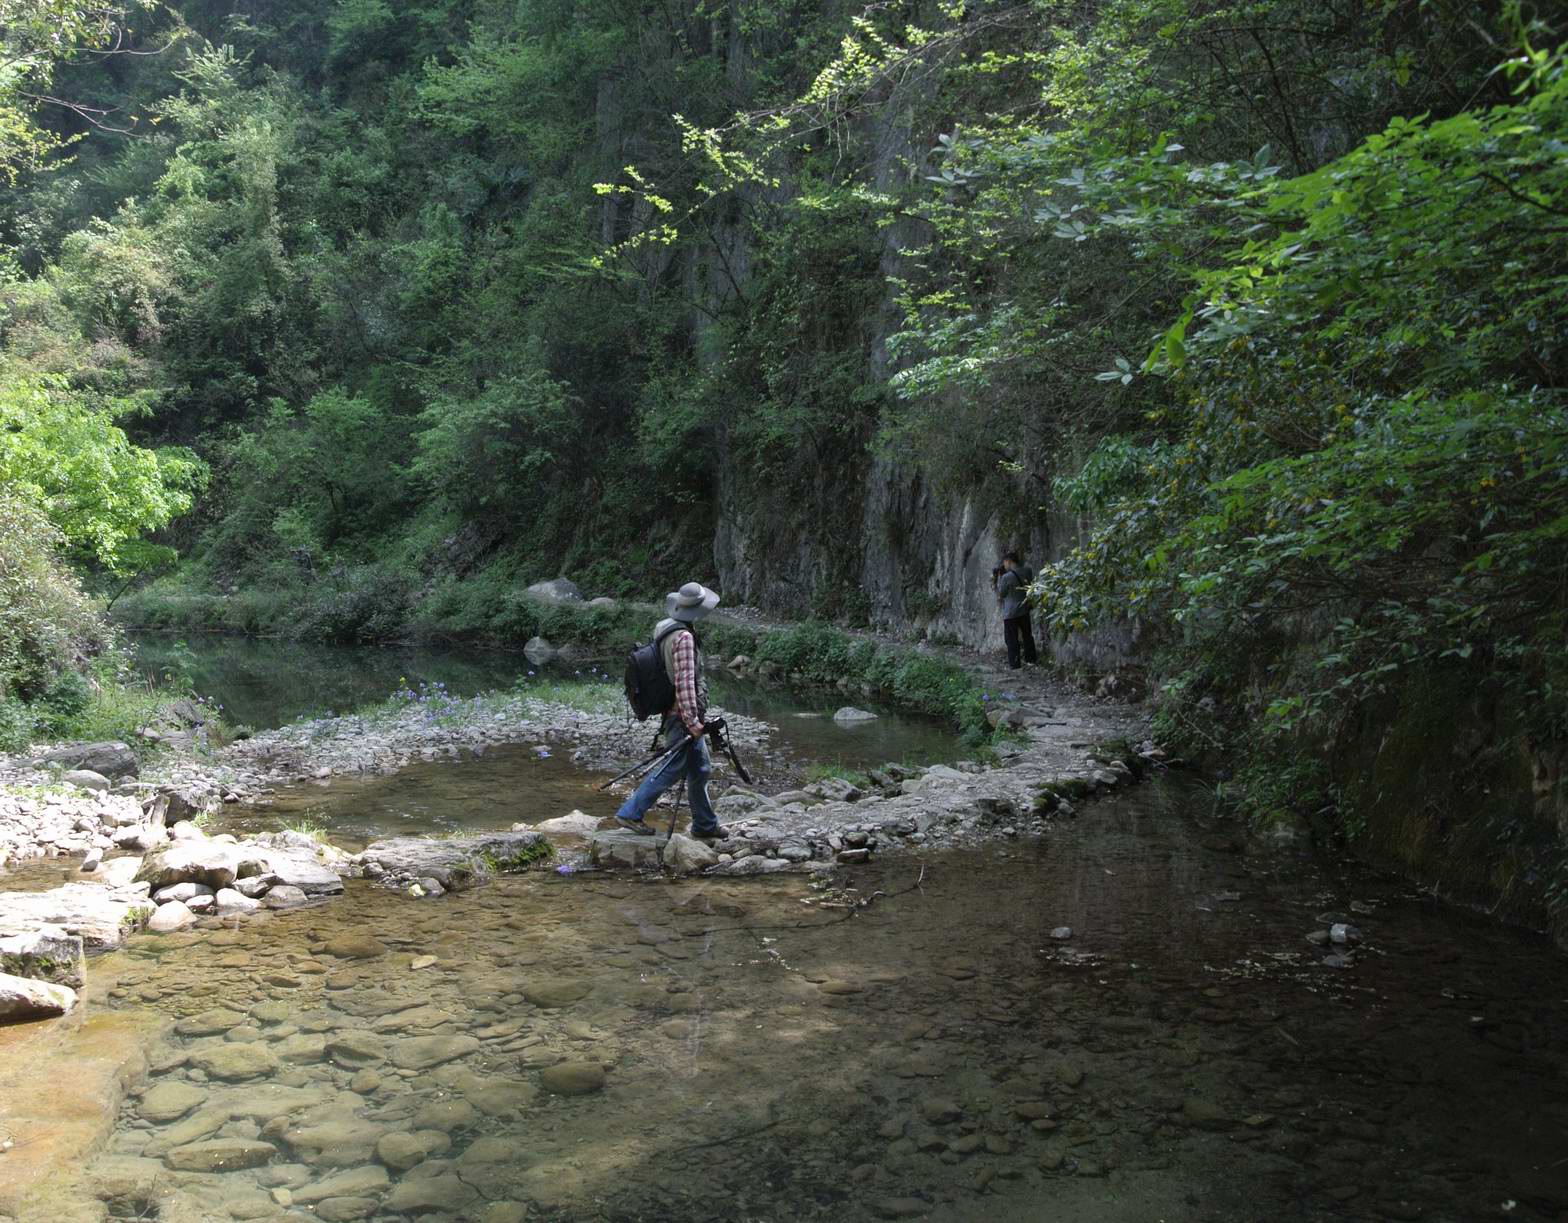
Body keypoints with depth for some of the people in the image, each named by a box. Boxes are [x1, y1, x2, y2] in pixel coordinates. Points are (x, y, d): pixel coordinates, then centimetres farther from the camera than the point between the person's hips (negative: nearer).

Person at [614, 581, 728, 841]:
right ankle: (630, 813, 5)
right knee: (671, 769, -2)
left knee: (700, 769, 16)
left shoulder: (664, 628, 7)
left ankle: (705, 825, 25)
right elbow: (684, 682, -25)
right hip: (682, 716, -10)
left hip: (680, 715, 10)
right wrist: (693, 721, -23)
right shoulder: (683, 637, -21)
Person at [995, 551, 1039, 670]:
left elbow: (1000, 595, -8)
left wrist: (999, 578, -1)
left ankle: (1014, 664, 6)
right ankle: (1031, 659, 29)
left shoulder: (1006, 577, -21)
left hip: (1010, 613, -6)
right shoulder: (1027, 571, -5)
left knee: (1012, 639, 3)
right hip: (1024, 610, 6)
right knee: (1027, 635, 19)